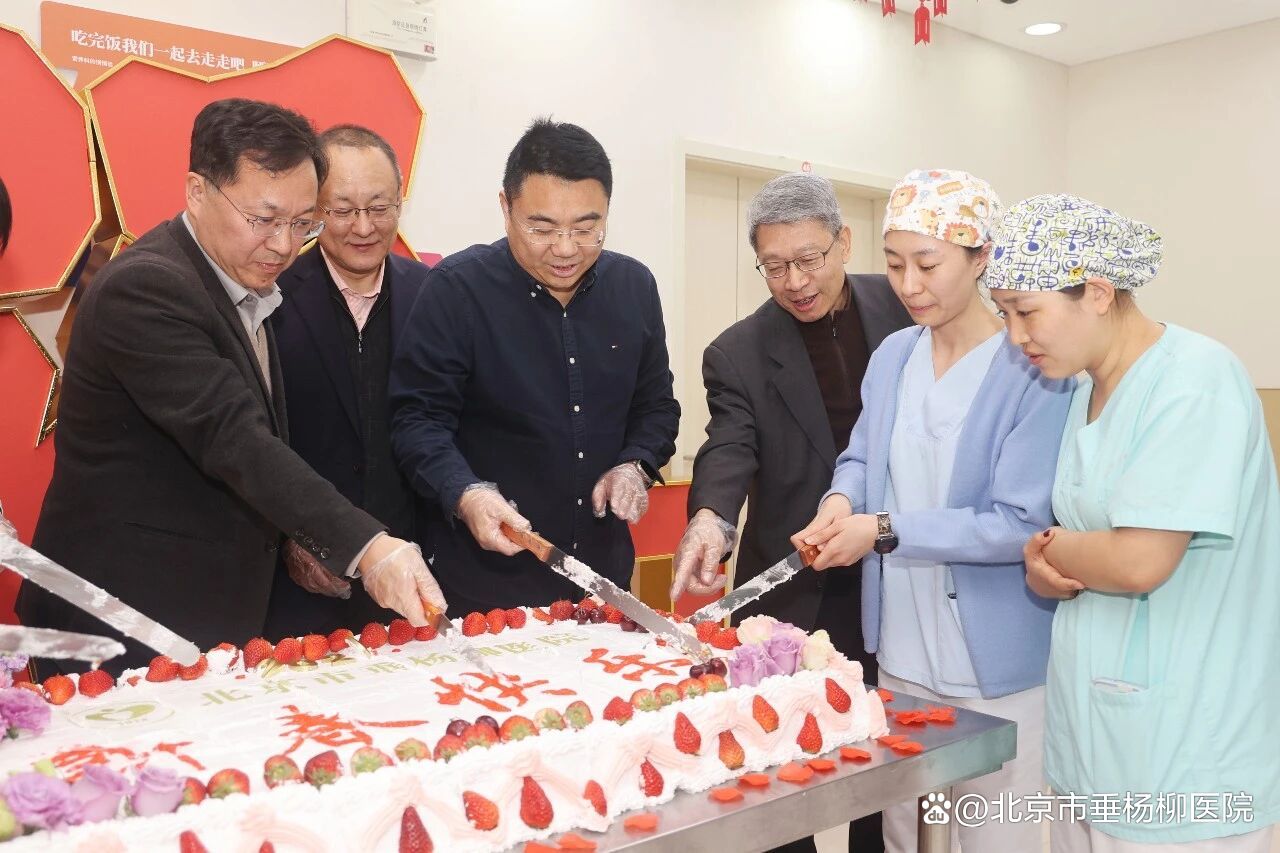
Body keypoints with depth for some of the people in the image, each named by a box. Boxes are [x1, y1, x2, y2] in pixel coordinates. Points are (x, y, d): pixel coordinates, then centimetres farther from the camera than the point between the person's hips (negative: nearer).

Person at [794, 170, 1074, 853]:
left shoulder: (1033, 368, -16)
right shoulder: (892, 356, 3)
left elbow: (1022, 524, -19)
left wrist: (884, 530, -22)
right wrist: (841, 501, -9)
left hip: (997, 670, -5)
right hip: (899, 655, 6)